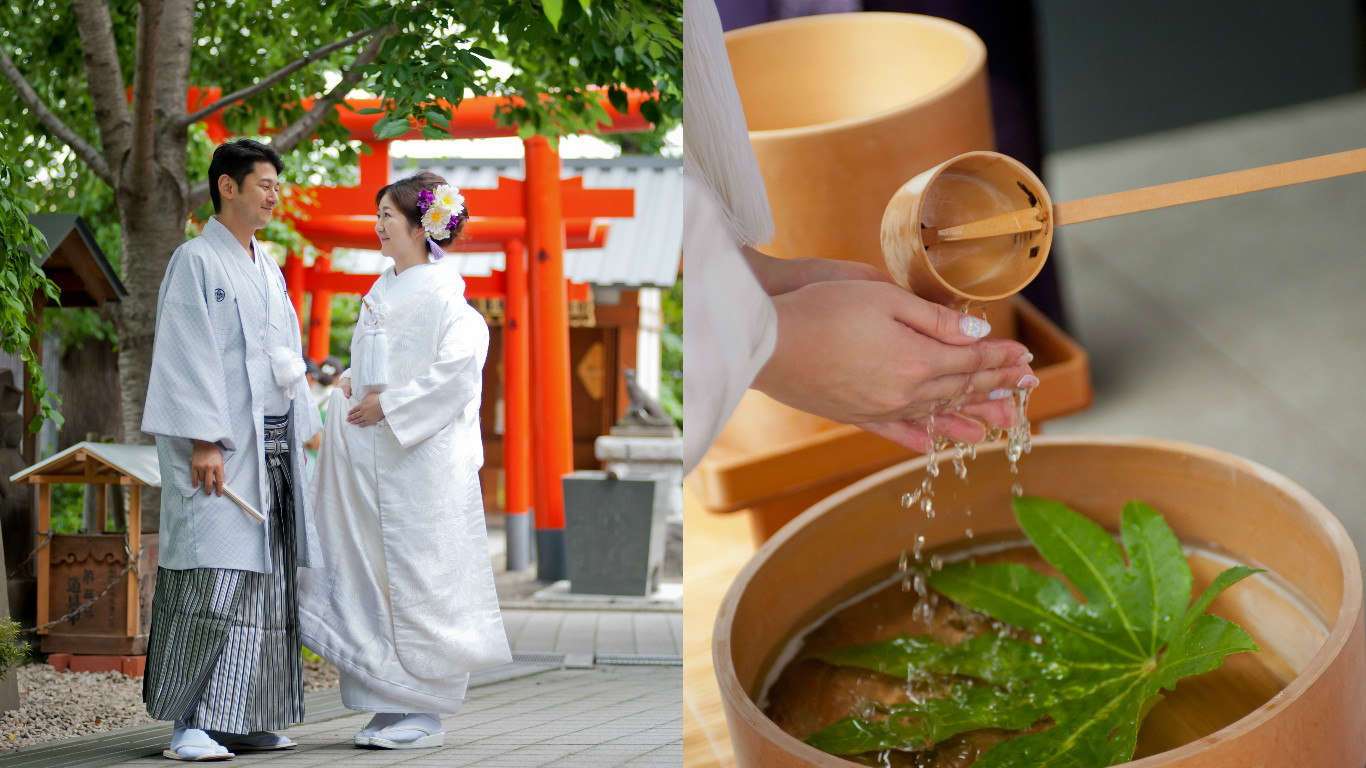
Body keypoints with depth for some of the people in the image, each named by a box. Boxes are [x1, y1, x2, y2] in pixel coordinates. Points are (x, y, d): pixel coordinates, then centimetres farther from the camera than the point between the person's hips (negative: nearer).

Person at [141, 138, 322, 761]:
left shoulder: (268, 270, 20)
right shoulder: (196, 261, -4)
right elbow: (188, 356, -12)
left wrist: (301, 435, 17)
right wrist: (204, 440, -19)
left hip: (272, 445, 8)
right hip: (221, 448, -8)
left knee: (263, 581, 5)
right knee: (214, 577, -13)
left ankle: (239, 719, 9)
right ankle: (190, 724, -14)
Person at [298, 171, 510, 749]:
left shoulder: (441, 290, -10)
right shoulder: (383, 290, 16)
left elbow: (460, 365, -20)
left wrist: (388, 404, -17)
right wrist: (351, 381, 6)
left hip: (423, 458, -8)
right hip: (373, 453, 8)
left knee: (418, 578, -4)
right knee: (371, 572, 7)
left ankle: (424, 715, 2)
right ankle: (390, 704, 13)